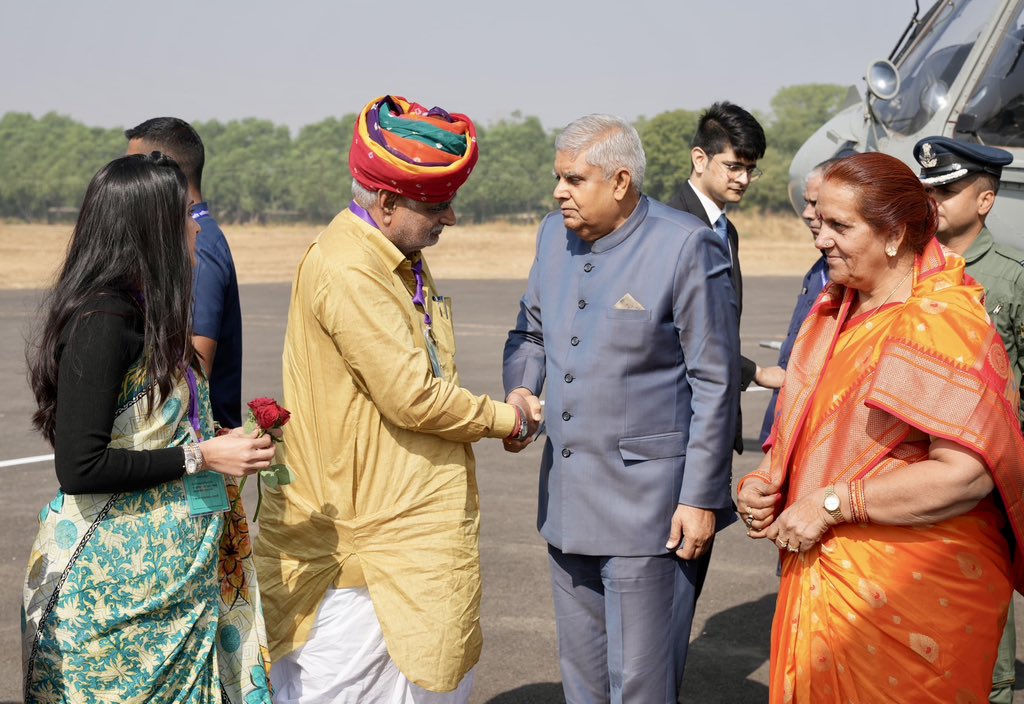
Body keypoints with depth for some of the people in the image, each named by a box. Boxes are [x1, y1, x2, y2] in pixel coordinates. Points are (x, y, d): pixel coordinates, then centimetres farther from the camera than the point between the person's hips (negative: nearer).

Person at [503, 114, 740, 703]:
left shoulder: (687, 245, -13)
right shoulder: (555, 235, 7)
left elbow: (715, 384, -12)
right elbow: (530, 331, 21)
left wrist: (701, 499, -13)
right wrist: (521, 390, -1)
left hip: (648, 503, -7)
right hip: (568, 495, 7)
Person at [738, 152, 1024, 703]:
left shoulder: (940, 323, -16)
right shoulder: (837, 310, 11)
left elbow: (964, 473, -25)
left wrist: (831, 504, -21)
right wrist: (763, 483, -2)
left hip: (913, 593, -7)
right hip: (824, 572, 7)